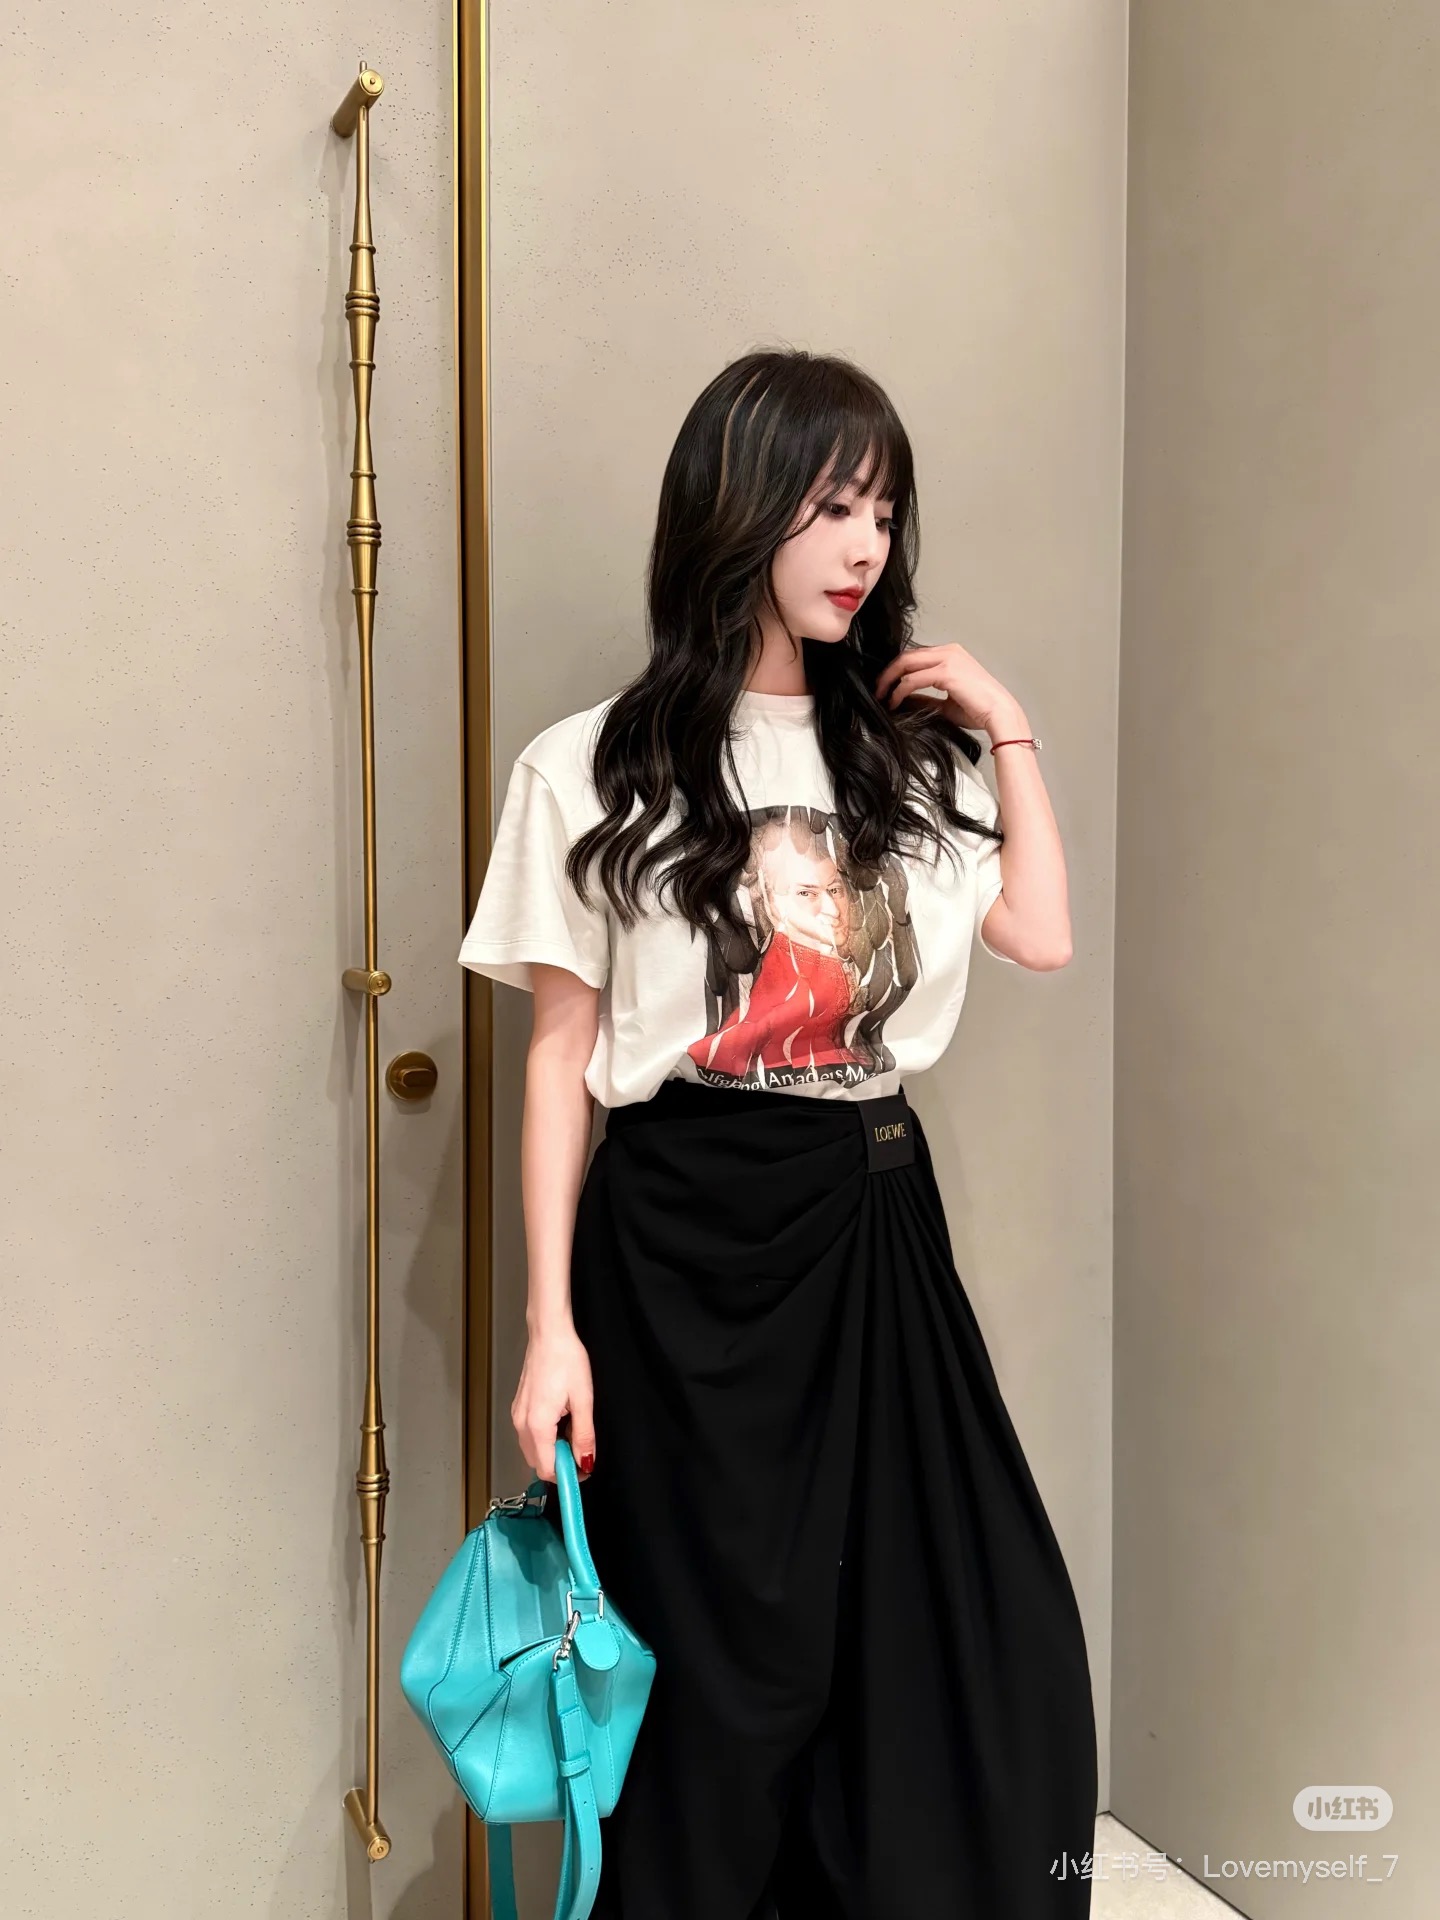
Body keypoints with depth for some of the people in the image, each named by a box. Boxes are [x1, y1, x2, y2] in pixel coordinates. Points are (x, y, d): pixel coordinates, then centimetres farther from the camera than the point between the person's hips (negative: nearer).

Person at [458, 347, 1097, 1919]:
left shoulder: (903, 753, 11)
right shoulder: (598, 769, -3)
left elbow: (1039, 936, 2)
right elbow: (562, 1051, -3)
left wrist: (1010, 731, 5)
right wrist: (551, 1322, -6)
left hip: (874, 1227, 5)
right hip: (684, 1249, -4)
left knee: (996, 1656, 5)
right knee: (724, 1681, 5)